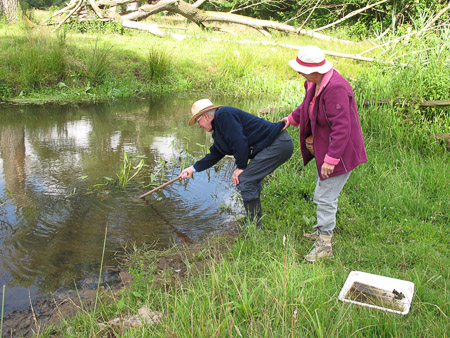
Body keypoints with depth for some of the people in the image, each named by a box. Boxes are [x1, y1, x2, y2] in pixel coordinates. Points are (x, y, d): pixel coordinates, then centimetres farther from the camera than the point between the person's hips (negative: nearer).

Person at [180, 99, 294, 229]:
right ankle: (255, 223, 26)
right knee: (251, 180, 18)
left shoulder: (224, 114, -11)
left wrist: (241, 167, -10)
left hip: (278, 144, -11)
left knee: (244, 180, -11)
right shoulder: (218, 131, 21)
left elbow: (239, 141, -19)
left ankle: (255, 226, -1)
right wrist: (193, 168, 33)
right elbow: (214, 155, 31)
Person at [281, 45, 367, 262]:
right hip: (324, 147, 10)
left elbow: (341, 128, -30)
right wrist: (293, 119, 35)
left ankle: (324, 245, 10)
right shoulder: (315, 83, 1)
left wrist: (331, 159, -29)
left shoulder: (335, 89, -29)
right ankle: (323, 230, 41)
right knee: (322, 193, 22)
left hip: (341, 151, -10)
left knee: (325, 196, -4)